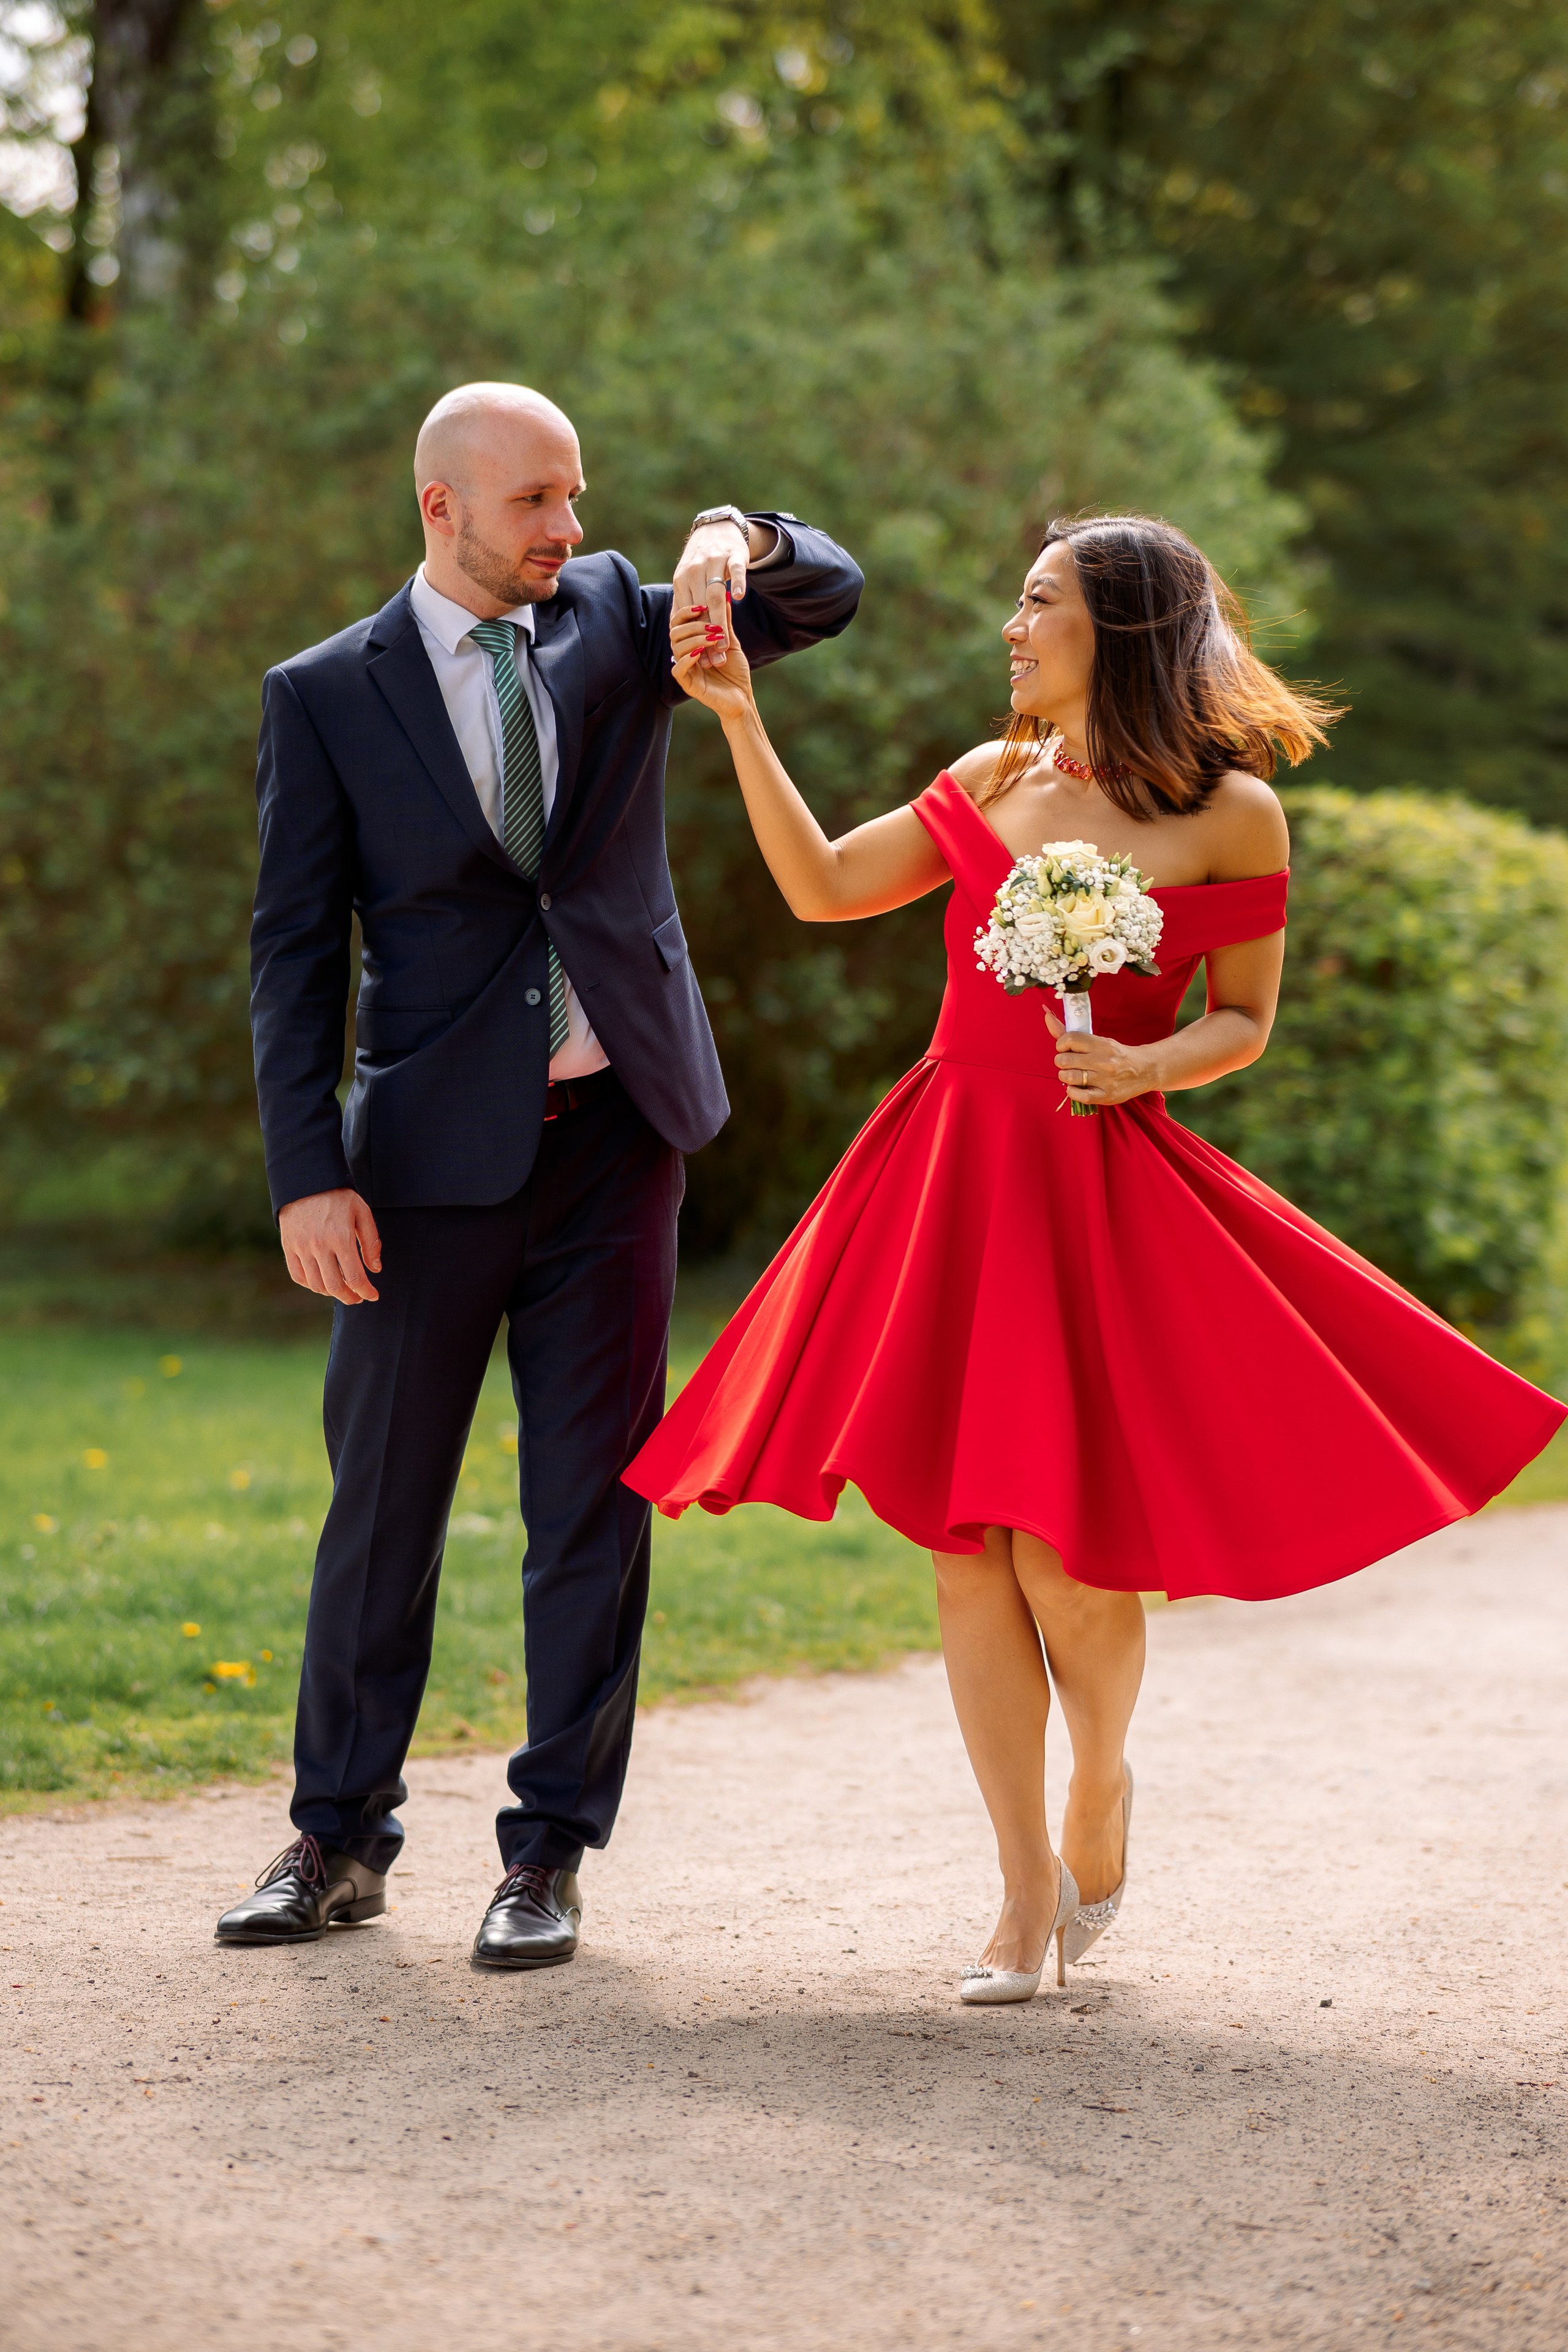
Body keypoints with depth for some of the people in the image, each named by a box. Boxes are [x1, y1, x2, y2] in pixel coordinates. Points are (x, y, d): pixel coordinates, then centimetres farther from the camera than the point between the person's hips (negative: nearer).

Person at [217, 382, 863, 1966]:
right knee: (383, 1497, 5)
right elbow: (293, 950, -2)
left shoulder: (609, 616, 8)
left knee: (594, 1498, 4)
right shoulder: (326, 694, 0)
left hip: (616, 1126, 2)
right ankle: (339, 1842, 19)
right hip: (437, 1148, -2)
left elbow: (831, 596, 6)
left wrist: (738, 540, -17)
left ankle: (549, 1853, 13)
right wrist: (309, 1176, -10)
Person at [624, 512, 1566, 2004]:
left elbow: (1244, 1022, 4)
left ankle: (1102, 1786, 25)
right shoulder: (991, 783, 12)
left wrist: (1144, 1065, -15)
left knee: (1059, 1555, -9)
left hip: (1102, 1191, -4)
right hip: (946, 1181, 4)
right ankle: (1029, 1891, 11)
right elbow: (821, 887, 15)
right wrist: (741, 719, 11)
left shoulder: (1229, 814, 0)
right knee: (962, 1545, 0)